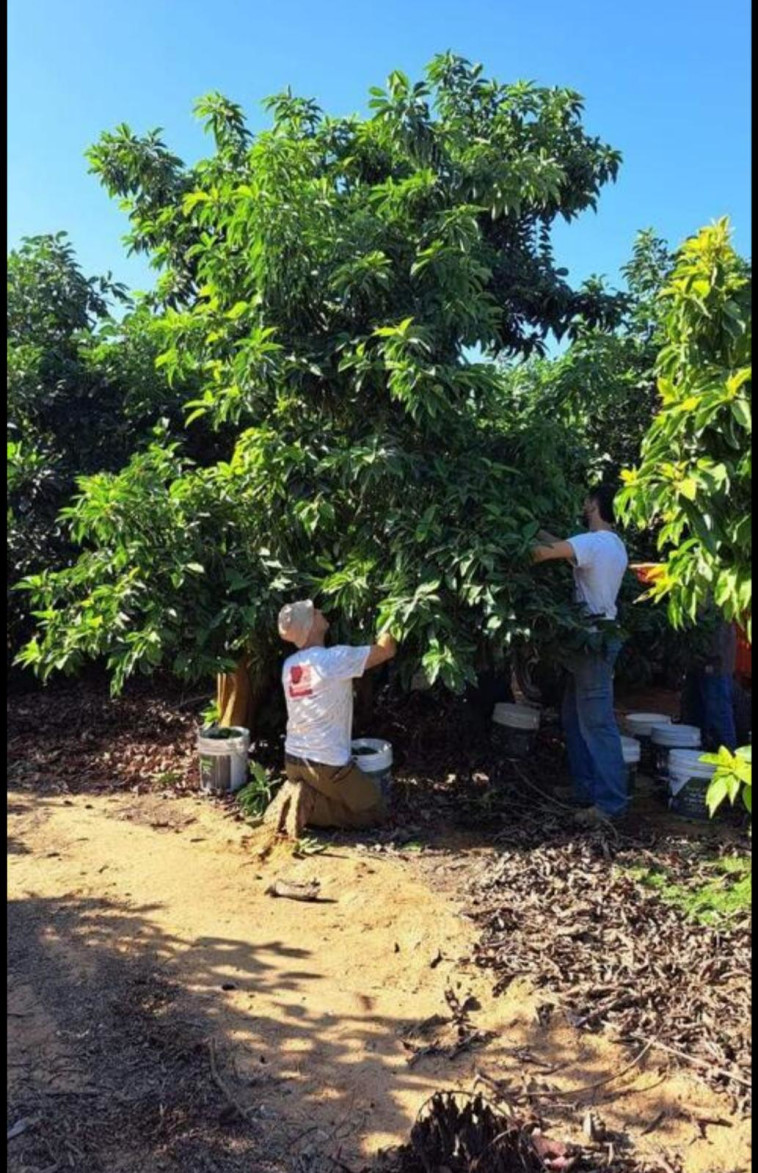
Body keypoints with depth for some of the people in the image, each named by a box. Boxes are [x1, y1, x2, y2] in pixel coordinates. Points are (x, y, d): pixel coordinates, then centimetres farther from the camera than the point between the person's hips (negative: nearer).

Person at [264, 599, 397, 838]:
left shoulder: (289, 665, 3)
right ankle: (309, 806, -6)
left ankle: (294, 798, 4)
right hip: (328, 765, -7)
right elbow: (387, 649, -7)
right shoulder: (336, 658, -18)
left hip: (293, 761, 7)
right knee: (375, 812, 12)